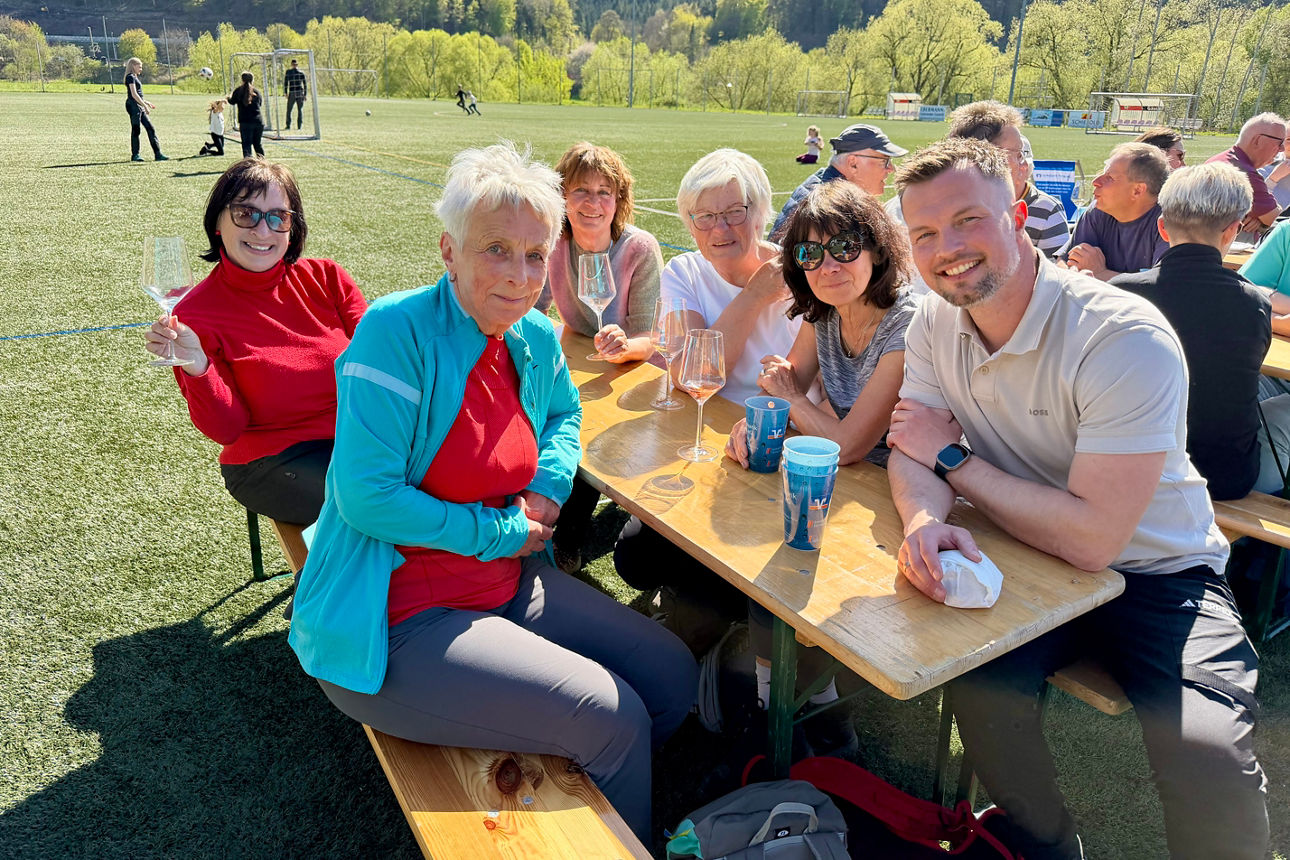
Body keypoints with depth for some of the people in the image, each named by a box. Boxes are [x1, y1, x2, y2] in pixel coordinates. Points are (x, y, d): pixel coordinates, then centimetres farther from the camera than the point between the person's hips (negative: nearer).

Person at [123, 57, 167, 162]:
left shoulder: (135, 77, 19)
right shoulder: (130, 77, -10)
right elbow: (134, 94, -18)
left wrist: (147, 103, 22)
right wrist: (145, 105, -20)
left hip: (139, 107, 9)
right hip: (133, 106, -9)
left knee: (151, 129, 5)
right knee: (135, 130, -5)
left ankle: (157, 154, 3)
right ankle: (135, 155, 0)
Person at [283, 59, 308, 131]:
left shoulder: (288, 72, 1)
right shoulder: (301, 73, 2)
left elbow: (285, 83, 0)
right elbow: (305, 84, 1)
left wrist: (285, 93, 8)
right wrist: (305, 94, 7)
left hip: (292, 93, -1)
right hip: (300, 92, 1)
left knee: (289, 110, 9)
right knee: (300, 110, 6)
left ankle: (288, 125, 6)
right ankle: (300, 125, 0)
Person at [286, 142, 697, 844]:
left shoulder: (537, 339, 1)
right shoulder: (397, 331, -19)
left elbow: (563, 413, 23)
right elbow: (365, 495, -23)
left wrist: (550, 483, 1)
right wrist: (499, 532, -15)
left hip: (510, 584, 8)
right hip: (398, 619, -7)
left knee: (673, 678, 8)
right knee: (614, 719, -14)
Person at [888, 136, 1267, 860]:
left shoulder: (1128, 338, -25)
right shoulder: (935, 323, -5)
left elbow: (1093, 537, -29)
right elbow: (913, 454, -5)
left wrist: (954, 457, -19)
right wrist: (925, 518, -29)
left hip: (1153, 574, -4)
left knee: (1213, 767, -25)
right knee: (982, 678, -23)